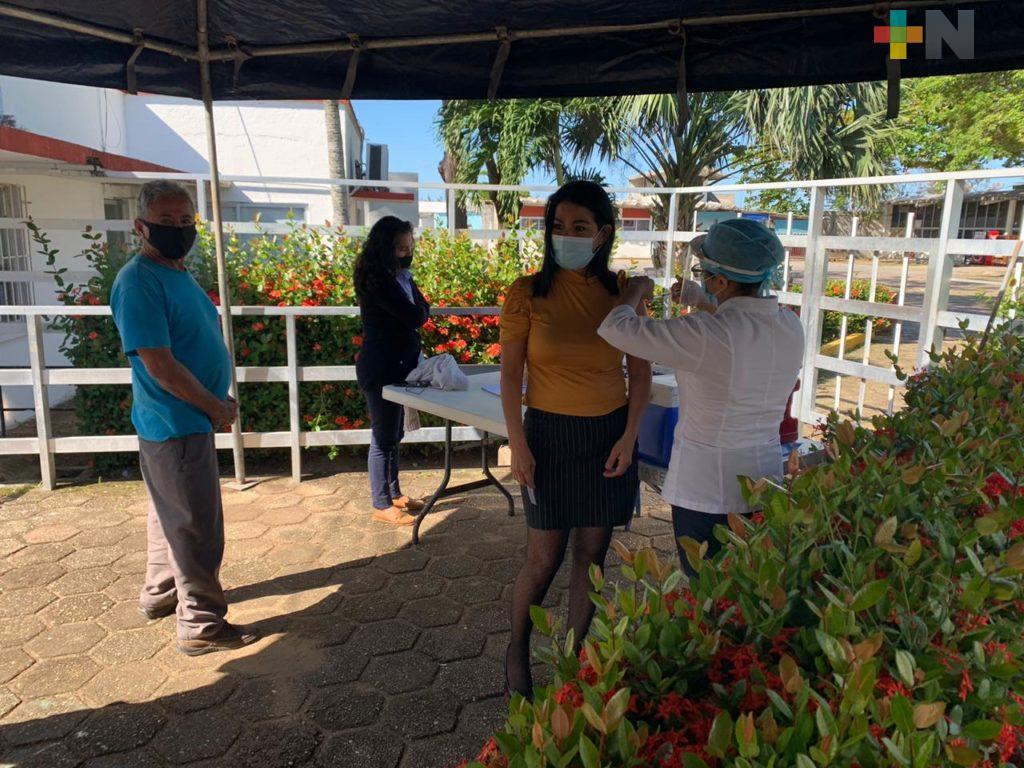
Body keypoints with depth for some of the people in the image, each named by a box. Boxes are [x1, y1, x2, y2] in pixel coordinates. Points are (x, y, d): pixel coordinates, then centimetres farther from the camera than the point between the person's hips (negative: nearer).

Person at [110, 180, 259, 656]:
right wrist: (217, 408, -14)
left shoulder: (177, 273, 11)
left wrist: (221, 399, 7)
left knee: (172, 514, 22)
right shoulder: (139, 281, -19)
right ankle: (201, 624, 12)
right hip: (174, 425, -10)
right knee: (196, 526, -1)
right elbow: (159, 363, -23)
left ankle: (160, 594, 40)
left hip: (192, 419, 10)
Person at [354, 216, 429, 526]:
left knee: (394, 434, 18)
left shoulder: (396, 276, 9)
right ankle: (382, 505, 13)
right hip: (381, 368, -9)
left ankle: (394, 493, 31)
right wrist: (406, 281, -5)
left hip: (398, 364, 9)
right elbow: (416, 316, -20)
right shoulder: (378, 279, -20)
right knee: (383, 437, 1)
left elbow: (422, 311, 9)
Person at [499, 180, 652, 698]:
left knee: (592, 551, 10)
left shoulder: (624, 292, -1)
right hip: (550, 432, -2)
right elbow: (510, 372, -4)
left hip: (608, 432, 2)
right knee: (545, 556, 4)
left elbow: (640, 371, 4)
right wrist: (517, 443, -9)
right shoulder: (528, 292, -6)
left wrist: (629, 435, -4)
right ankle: (517, 650, 31)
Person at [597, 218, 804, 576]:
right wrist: (704, 303, 27)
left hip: (707, 488, -6)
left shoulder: (705, 335, -24)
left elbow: (615, 328, -19)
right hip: (764, 478, 7)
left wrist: (636, 289, 0)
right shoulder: (790, 326, -1)